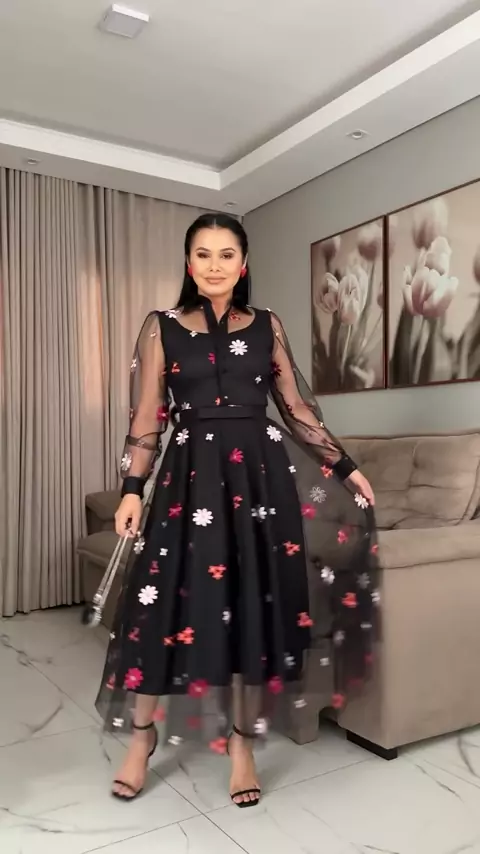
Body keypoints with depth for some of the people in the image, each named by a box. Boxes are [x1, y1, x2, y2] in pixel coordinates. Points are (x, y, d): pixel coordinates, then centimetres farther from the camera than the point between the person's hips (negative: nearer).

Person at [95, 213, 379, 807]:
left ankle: (242, 742, 21)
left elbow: (297, 408, 11)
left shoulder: (267, 326, 9)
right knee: (166, 599, 0)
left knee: (255, 601, 3)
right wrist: (132, 489, -6)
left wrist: (345, 466, 10)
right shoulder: (162, 327, 6)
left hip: (260, 471, 2)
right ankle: (142, 735, 23)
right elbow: (146, 416, 2)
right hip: (191, 473, -1)